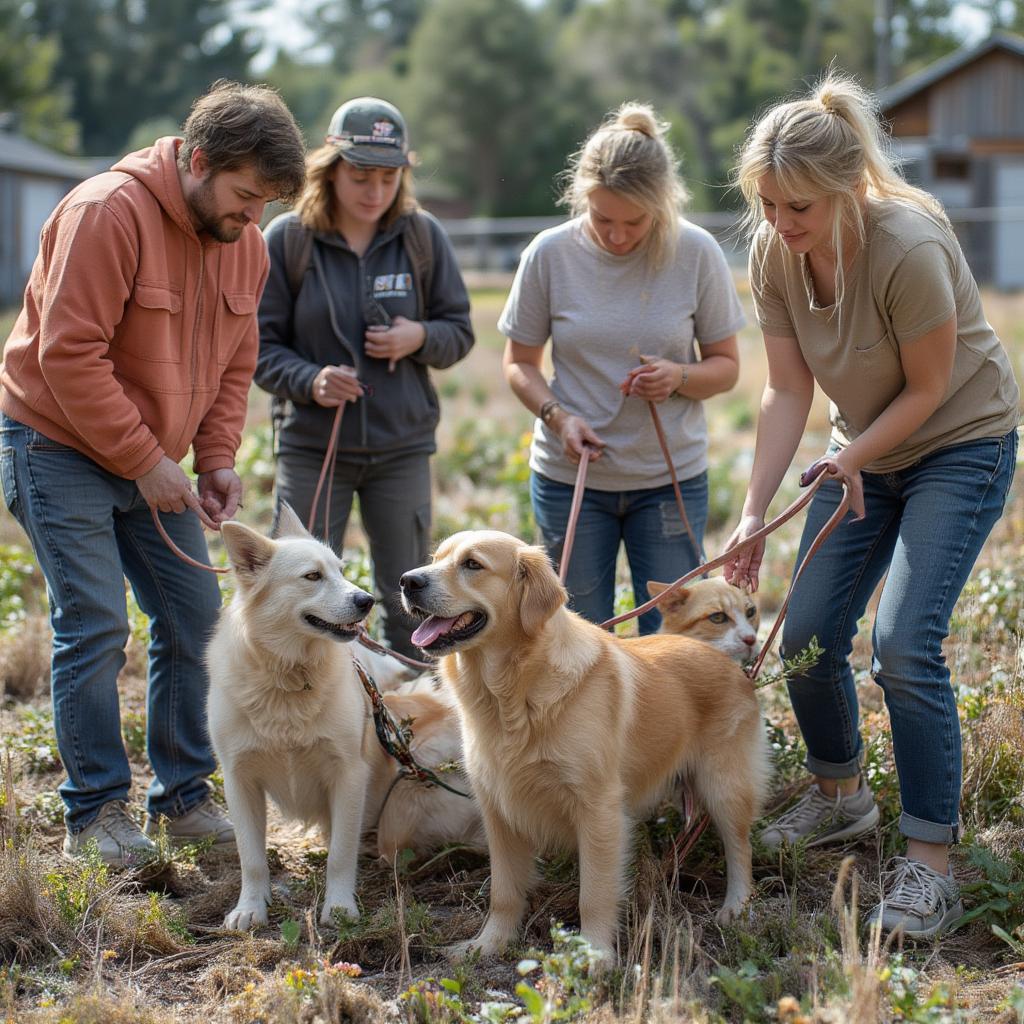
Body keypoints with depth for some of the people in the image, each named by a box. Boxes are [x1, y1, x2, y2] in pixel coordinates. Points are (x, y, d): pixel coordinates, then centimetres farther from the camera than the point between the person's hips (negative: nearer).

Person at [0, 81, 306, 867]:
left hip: (154, 459, 7)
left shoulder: (245, 243, 2)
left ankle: (184, 796, 17)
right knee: (95, 628, -9)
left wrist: (218, 460, -2)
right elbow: (68, 355, -24)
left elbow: (234, 362, 12)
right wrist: (146, 462, -21)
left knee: (193, 618, 5)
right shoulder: (109, 213, -22)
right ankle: (95, 814, 2)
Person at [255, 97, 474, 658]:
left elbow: (459, 329, 9)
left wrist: (420, 338, -13)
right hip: (311, 445, -1)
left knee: (409, 606, 9)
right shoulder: (288, 238, -5)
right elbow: (260, 343, -2)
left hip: (403, 448, 2)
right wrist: (309, 381, -21)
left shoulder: (423, 236, 1)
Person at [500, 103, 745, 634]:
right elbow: (520, 363, 3)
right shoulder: (551, 253, -8)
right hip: (568, 477, 0)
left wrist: (679, 377, -20)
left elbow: (726, 365, 2)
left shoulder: (696, 252, -8)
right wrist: (556, 415, -16)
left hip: (672, 478, 0)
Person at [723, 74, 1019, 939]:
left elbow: (928, 388, -19)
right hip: (863, 447, 6)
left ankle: (931, 861, -8)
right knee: (808, 634, 3)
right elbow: (788, 390, -8)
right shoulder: (773, 252, -12)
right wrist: (754, 512, -11)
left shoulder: (908, 246, -31)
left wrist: (851, 461, -19)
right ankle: (840, 796, 29)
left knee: (905, 644, -18)